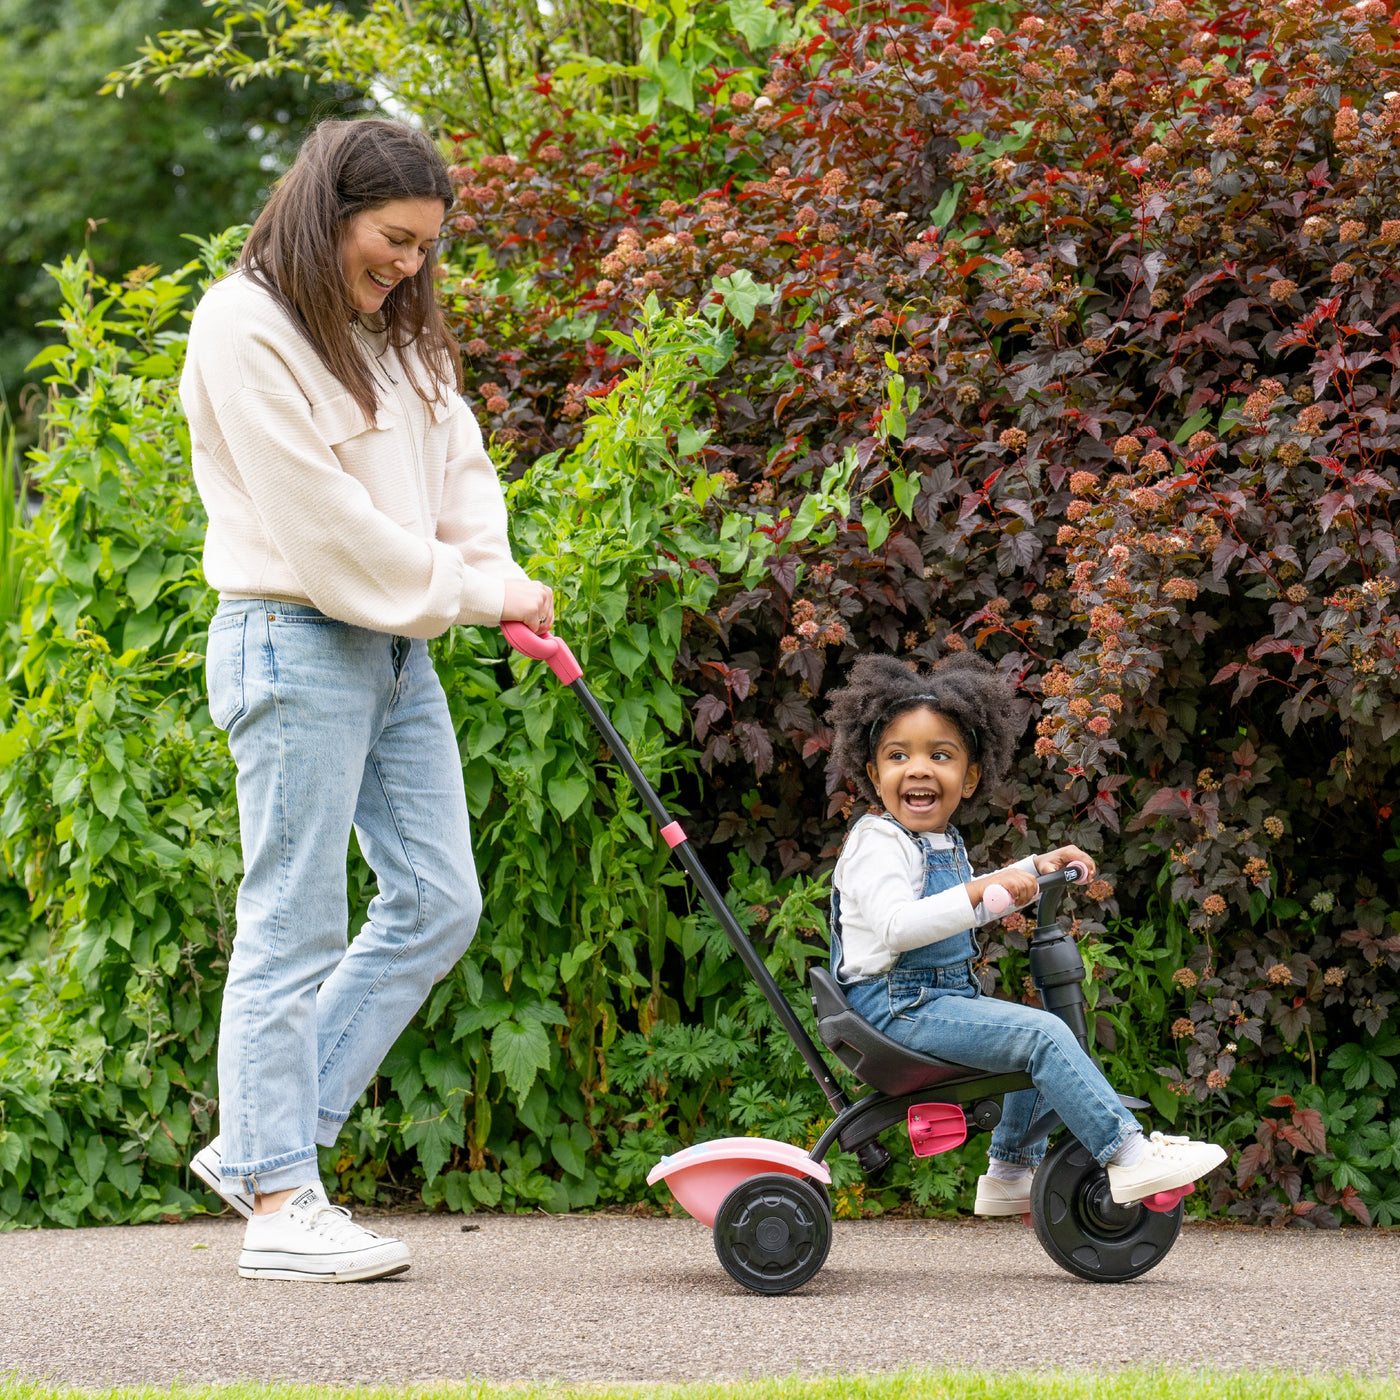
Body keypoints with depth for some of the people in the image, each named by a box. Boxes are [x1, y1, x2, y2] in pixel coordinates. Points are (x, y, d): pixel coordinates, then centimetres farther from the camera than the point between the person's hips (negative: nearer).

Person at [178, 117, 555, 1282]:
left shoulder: (394, 334, 16)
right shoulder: (244, 329, -11)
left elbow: (458, 463, 15)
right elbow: (324, 519, -16)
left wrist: (495, 576, -5)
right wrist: (473, 591, -11)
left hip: (395, 646, 9)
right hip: (294, 647, -9)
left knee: (439, 903, 7)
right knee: (294, 927, -5)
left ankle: (259, 1143, 14)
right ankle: (280, 1203, 1)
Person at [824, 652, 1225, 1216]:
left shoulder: (942, 842, 15)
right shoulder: (877, 843, -16)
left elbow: (962, 906, 32)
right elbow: (897, 925, -32)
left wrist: (1036, 868, 23)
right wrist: (974, 893, -39)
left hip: (945, 999, 10)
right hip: (895, 1006, -10)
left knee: (1041, 1035, 23)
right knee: (1043, 1036, -21)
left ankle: (1010, 1174, 29)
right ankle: (1128, 1157, -22)